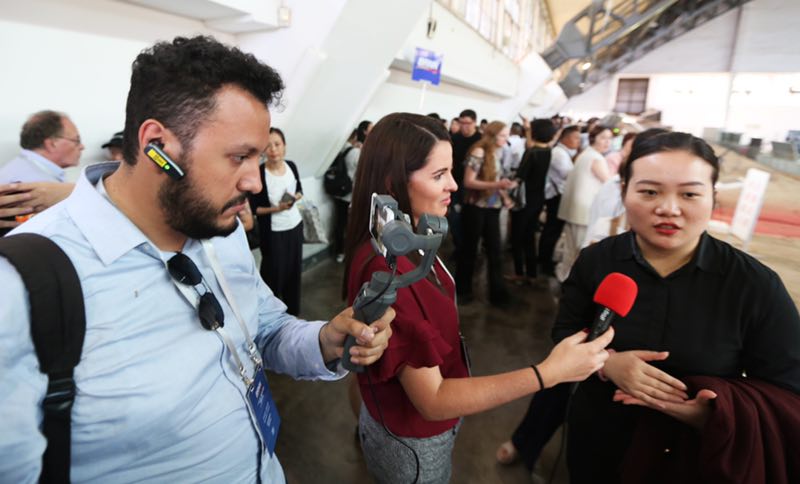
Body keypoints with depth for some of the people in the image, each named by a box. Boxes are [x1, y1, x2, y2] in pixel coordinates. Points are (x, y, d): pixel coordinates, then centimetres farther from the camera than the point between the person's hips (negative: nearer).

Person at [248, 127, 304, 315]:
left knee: (294, 269, 16)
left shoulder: (291, 166, -4)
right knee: (274, 273, 5)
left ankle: (293, 310, 35)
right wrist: (276, 209, -24)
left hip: (295, 226, 5)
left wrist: (296, 197, -9)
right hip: (273, 232, -5)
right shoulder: (259, 173, -18)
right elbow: (253, 208, -12)